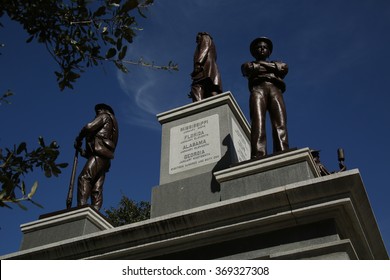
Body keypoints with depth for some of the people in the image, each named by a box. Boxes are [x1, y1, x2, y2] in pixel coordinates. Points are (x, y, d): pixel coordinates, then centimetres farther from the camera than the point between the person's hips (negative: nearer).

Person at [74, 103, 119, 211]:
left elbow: (89, 127, -5)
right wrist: (83, 152, 20)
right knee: (97, 189, -4)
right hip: (105, 158, 9)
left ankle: (81, 207, -38)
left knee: (84, 178, -23)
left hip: (99, 154, -9)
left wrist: (78, 140, 9)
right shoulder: (112, 126, 36)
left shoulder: (105, 116, 13)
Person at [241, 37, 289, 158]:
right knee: (258, 124, -27)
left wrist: (262, 64, 18)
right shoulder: (249, 64, 32)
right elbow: (249, 68, 7)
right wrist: (273, 68, 15)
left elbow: (284, 68, 13)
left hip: (275, 90, 2)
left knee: (280, 126, -23)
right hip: (258, 89, -1)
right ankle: (258, 157, -46)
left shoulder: (277, 63, 37)